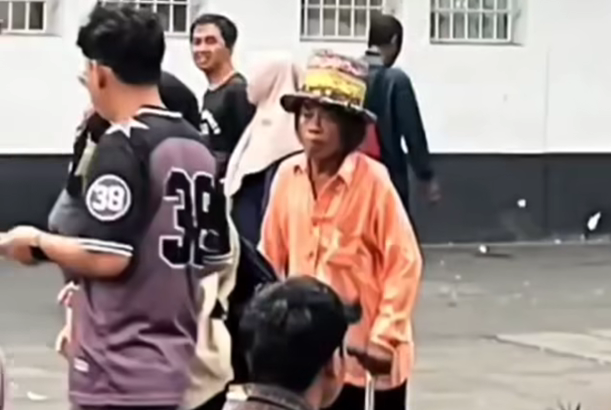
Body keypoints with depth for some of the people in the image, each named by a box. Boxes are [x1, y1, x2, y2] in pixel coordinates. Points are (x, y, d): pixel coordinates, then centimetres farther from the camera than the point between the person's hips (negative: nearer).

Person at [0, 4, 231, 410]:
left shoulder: (120, 148, -14)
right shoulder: (197, 148, 9)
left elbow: (106, 257, -21)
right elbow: (213, 257, 15)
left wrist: (37, 242, -5)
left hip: (117, 373, -8)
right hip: (170, 365, 8)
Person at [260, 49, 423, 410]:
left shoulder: (373, 181, -15)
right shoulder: (287, 176, -1)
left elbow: (404, 262, -14)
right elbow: (272, 255, 7)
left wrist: (386, 335, -16)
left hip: (364, 346, -4)